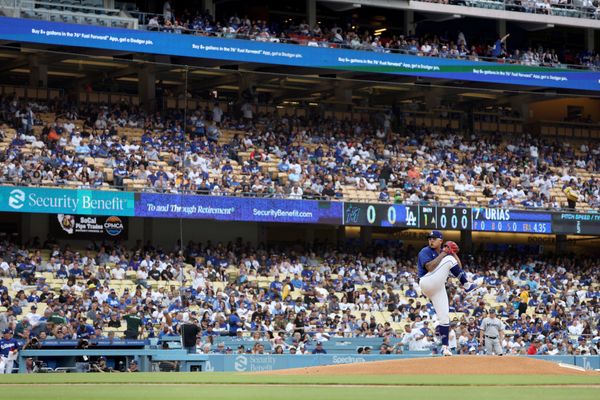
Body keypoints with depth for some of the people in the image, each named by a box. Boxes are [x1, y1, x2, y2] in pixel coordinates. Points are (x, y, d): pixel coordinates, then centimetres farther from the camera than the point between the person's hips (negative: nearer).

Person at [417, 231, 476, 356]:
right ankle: (466, 284, -11)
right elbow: (429, 267, -20)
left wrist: (453, 253, 1)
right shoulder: (425, 251, -2)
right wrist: (443, 254, -15)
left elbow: (458, 267, 13)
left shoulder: (444, 254, 19)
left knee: (444, 317, 0)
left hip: (439, 288, 7)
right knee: (449, 260, -16)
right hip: (427, 283, -7)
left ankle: (445, 347, 1)